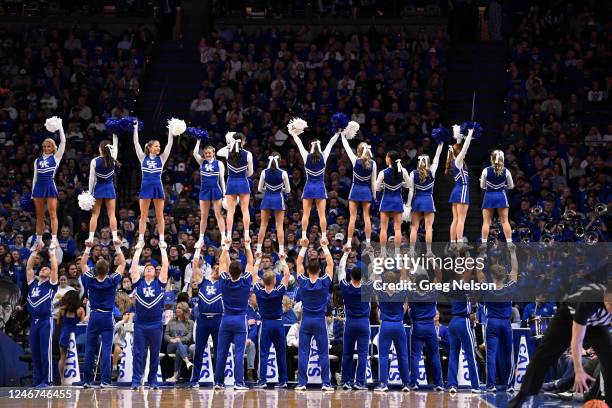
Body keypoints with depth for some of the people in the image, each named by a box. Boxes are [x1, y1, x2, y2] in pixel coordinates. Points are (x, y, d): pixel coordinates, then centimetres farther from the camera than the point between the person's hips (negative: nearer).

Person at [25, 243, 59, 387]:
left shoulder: (51, 284, 3)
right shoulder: (33, 283, 16)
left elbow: (54, 268, -6)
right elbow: (28, 267, 16)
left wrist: (52, 251, 0)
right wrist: (34, 252, 17)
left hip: (46, 321, -6)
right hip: (34, 321, 6)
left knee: (46, 352, -6)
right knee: (35, 353, 7)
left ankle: (47, 380, -3)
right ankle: (36, 380, 12)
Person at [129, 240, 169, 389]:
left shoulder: (159, 283, 7)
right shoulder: (138, 282, 7)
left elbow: (165, 265, 1)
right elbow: (134, 265, 2)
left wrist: (163, 249, 5)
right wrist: (139, 249, 6)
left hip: (156, 325, 0)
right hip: (140, 324, 0)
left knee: (155, 354, 6)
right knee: (138, 354, -1)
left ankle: (153, 381, 13)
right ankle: (136, 381, 0)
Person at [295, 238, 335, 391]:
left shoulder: (303, 282, -3)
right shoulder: (324, 282, -6)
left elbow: (298, 263, 9)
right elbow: (330, 264, 4)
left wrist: (304, 247, 15)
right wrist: (325, 247, 12)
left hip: (306, 321, 1)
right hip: (320, 321, -1)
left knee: (303, 353, 1)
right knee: (323, 353, 2)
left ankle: (302, 383, -4)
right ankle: (326, 383, -1)